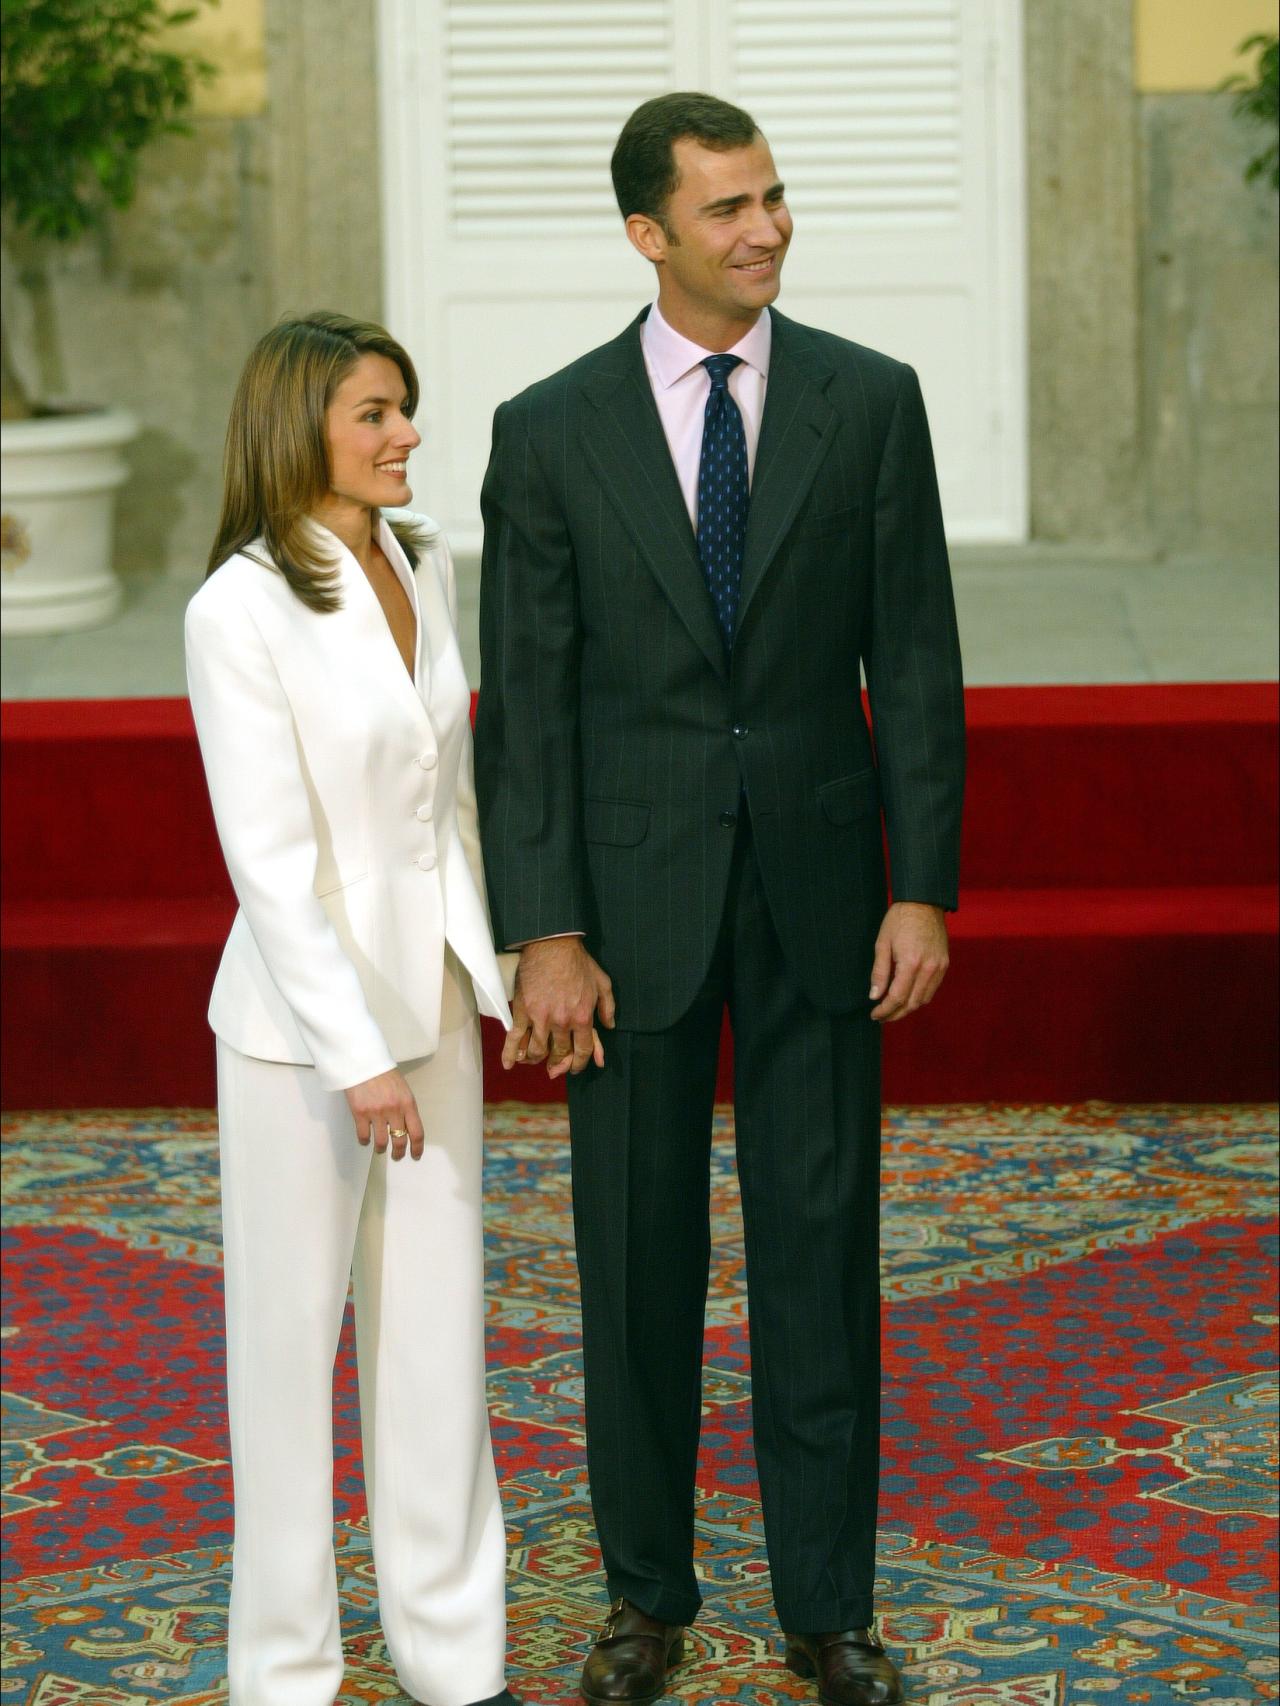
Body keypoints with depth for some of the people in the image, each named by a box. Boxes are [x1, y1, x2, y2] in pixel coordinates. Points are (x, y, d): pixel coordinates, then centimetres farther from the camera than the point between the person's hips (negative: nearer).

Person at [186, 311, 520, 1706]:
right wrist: (358, 1057, -18)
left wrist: (489, 965, 12)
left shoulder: (421, 569, 5)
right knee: (292, 1335, 6)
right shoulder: (241, 609, -16)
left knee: (438, 1329, 12)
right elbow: (270, 856, -17)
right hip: (306, 1015, -6)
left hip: (430, 997, 6)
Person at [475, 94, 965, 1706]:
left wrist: (924, 890, -6)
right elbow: (524, 703, -4)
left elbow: (914, 660, 0)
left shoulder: (870, 400, -1)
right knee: (638, 1255, 9)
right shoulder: (550, 429, -4)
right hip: (634, 892, 0)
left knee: (820, 1246, 6)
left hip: (819, 884, 1)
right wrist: (543, 935, -9)